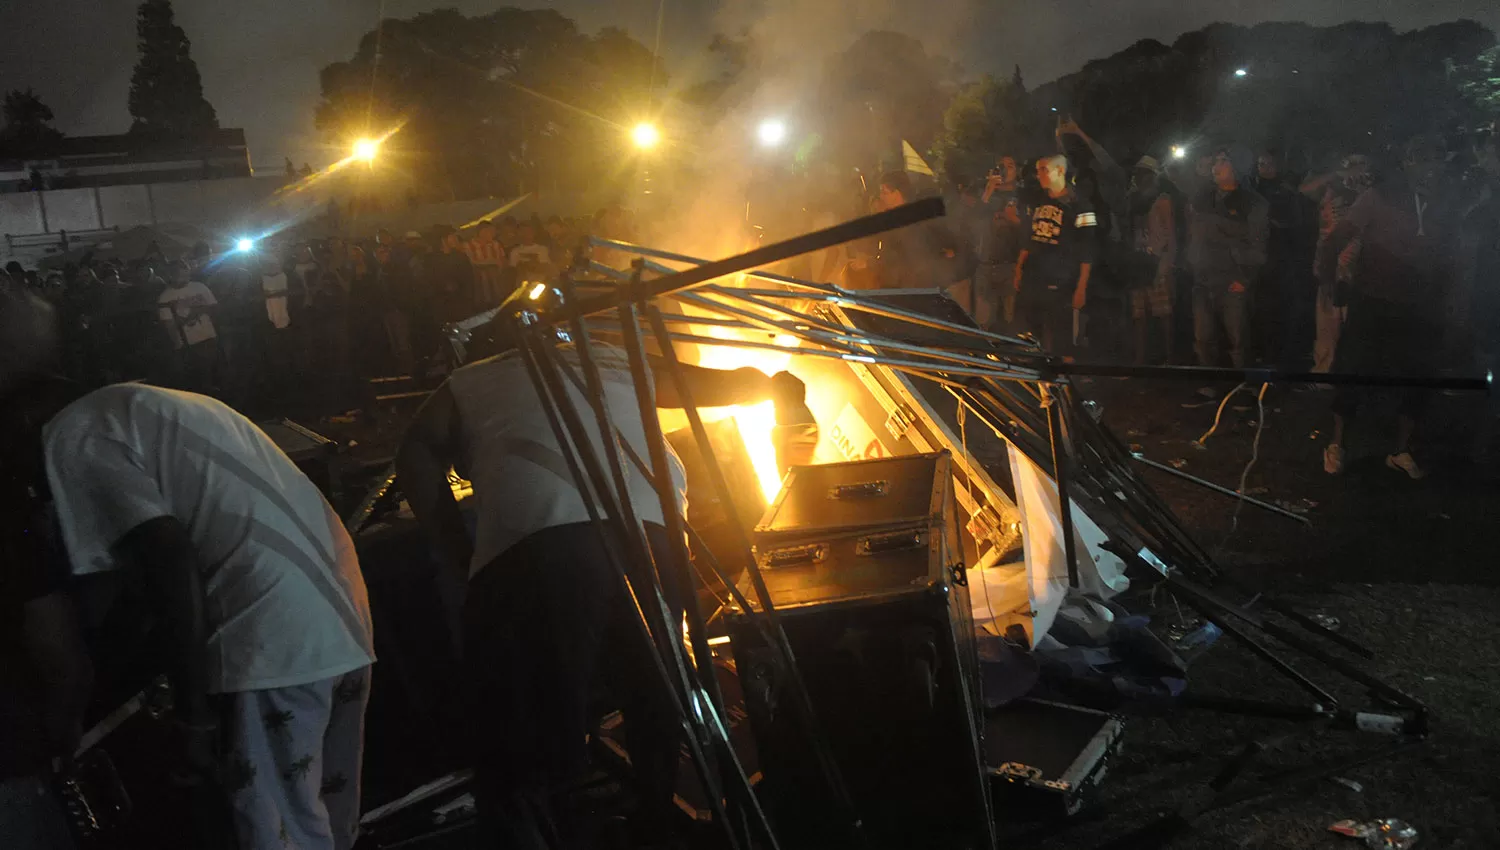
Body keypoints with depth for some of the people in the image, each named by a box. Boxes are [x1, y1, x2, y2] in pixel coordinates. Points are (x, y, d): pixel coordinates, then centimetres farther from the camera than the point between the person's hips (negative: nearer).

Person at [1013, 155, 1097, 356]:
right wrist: (1018, 272, 19)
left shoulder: (1079, 206, -8)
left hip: (1060, 287, -7)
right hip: (1030, 282, 7)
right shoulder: (1039, 202, 14)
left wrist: (1081, 288, -15)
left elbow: (1087, 251, -11)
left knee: (1058, 345, -4)